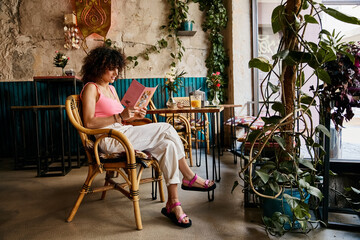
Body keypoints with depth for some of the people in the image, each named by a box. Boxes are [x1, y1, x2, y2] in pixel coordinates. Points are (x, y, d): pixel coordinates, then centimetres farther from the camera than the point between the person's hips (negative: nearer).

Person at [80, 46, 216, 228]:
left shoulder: (111, 89, 24)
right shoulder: (91, 88, 0)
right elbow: (89, 122, -13)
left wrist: (134, 116, 1)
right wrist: (120, 117, -21)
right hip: (110, 139, -8)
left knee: (167, 145, -16)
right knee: (166, 129, -19)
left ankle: (173, 203, -16)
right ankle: (190, 178, -7)